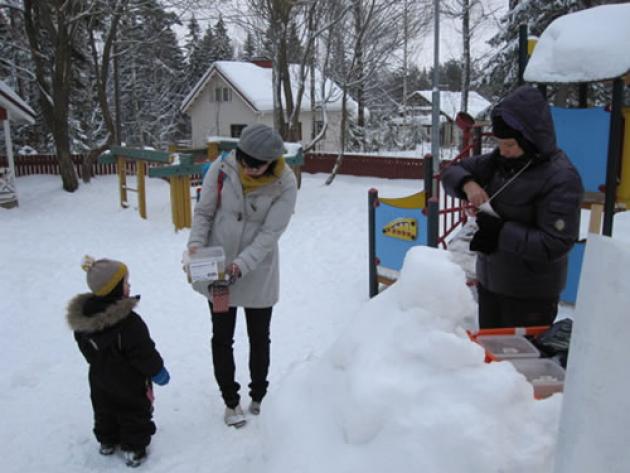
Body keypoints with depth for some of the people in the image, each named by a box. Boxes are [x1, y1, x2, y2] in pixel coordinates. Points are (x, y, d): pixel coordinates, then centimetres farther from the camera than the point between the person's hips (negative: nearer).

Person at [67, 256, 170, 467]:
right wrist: (158, 372, -9)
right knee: (134, 414, 14)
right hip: (129, 383, -7)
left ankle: (107, 441, 44)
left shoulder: (82, 316, -11)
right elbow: (144, 353, -25)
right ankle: (133, 449, 24)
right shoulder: (128, 322, -33)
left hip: (100, 381, 7)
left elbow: (86, 348, 4)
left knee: (105, 411, 27)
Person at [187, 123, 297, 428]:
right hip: (217, 269, 1)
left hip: (258, 273, -1)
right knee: (222, 337, 12)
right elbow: (203, 212, -3)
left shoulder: (285, 184, -18)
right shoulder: (222, 167, -14)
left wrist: (241, 264, -29)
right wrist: (196, 244, -19)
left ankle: (259, 396, 39)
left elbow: (270, 233, -19)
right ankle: (230, 400, 33)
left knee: (259, 337, 15)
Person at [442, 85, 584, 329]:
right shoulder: (501, 160, 1)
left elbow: (555, 244, -25)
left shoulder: (561, 177, -20)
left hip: (530, 293, -7)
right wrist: (467, 183, -14)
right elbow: (452, 172, 8)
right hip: (490, 281, 7)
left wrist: (500, 231, -24)